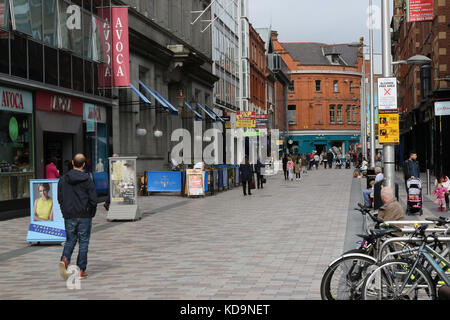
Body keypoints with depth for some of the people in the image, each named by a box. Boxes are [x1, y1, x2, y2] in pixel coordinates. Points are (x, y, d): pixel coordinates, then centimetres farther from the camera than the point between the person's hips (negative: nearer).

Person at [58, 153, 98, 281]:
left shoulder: (63, 179, 2)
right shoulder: (87, 180, -8)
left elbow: (60, 198, 5)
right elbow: (93, 199, -9)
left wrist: (65, 211, 15)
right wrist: (91, 213, 6)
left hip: (69, 216, 3)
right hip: (84, 216, -3)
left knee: (70, 240, 14)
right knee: (83, 242, 6)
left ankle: (65, 259, -14)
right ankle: (81, 270, 7)